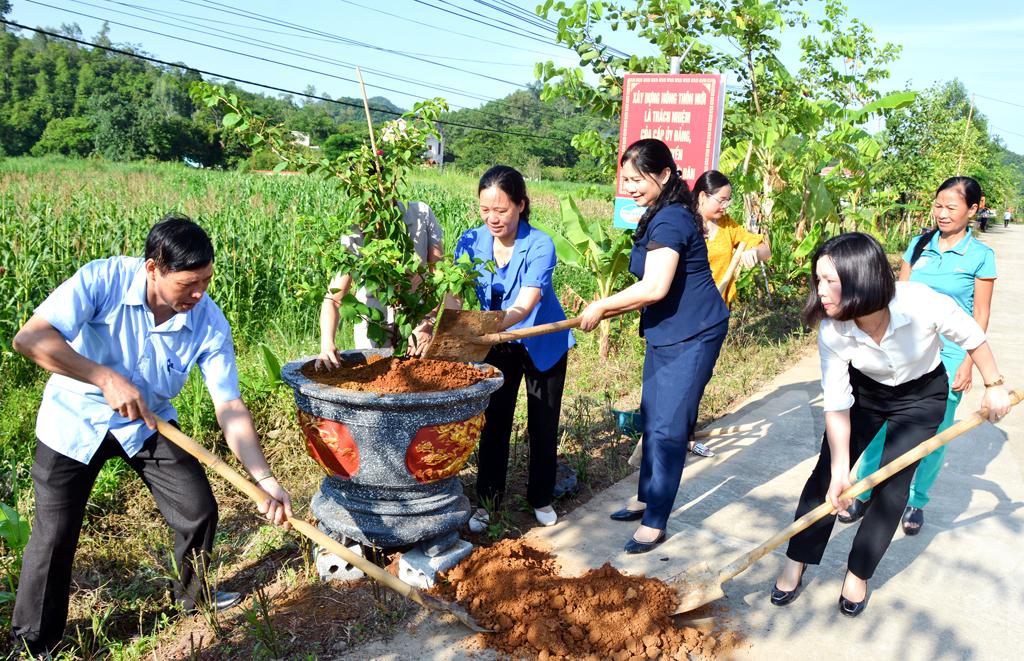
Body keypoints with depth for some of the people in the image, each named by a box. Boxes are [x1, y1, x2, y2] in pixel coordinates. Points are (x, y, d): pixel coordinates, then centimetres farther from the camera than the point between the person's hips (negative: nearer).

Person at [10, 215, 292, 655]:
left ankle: (194, 594, 29)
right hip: (74, 421, -2)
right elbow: (30, 338, -33)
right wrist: (106, 379, -42)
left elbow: (230, 408, -21)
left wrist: (265, 479, -29)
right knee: (54, 535, 0)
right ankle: (34, 643, 25)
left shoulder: (211, 324, -21)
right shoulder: (103, 279, -27)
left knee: (199, 511, -1)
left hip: (149, 422, 3)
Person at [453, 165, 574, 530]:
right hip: (498, 348, 2)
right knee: (494, 424, 7)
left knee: (543, 425, 10)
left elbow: (524, 306, -36)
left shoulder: (540, 246, -26)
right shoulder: (472, 241, -16)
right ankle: (487, 500, 23)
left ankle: (541, 498, 30)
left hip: (543, 345, -2)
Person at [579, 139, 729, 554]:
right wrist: (609, 311, 9)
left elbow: (654, 288, -29)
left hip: (692, 335, -11)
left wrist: (602, 307, -18)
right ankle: (647, 499, 34)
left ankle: (654, 522, 8)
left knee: (668, 429, -4)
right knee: (652, 419, 18)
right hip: (665, 333, 11)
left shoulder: (670, 220, -20)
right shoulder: (658, 216, 12)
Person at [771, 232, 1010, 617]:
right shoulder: (832, 332, -30)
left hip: (921, 396, -1)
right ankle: (795, 565, 12)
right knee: (827, 472, -2)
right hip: (864, 390, 1)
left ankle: (859, 574, 13)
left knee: (892, 484, -6)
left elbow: (972, 337, -14)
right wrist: (840, 470, -24)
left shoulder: (924, 305, -36)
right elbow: (837, 405, -22)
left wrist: (994, 385, -2)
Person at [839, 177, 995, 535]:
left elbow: (980, 316, -2)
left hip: (948, 355, -2)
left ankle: (916, 502, 23)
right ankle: (865, 493, 15)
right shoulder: (919, 244, 4)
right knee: (882, 422, 2)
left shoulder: (981, 256, -4)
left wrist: (968, 362, -7)